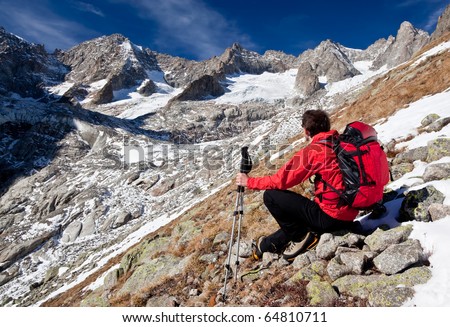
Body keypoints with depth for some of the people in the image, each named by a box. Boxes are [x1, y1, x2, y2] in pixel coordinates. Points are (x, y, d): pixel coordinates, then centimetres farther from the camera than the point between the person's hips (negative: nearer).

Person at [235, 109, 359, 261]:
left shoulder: (313, 151, -16)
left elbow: (281, 180, -12)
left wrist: (249, 182, 0)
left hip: (330, 216, -9)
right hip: (349, 217, 9)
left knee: (271, 196, -4)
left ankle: (302, 237, 7)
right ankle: (269, 244, 34)